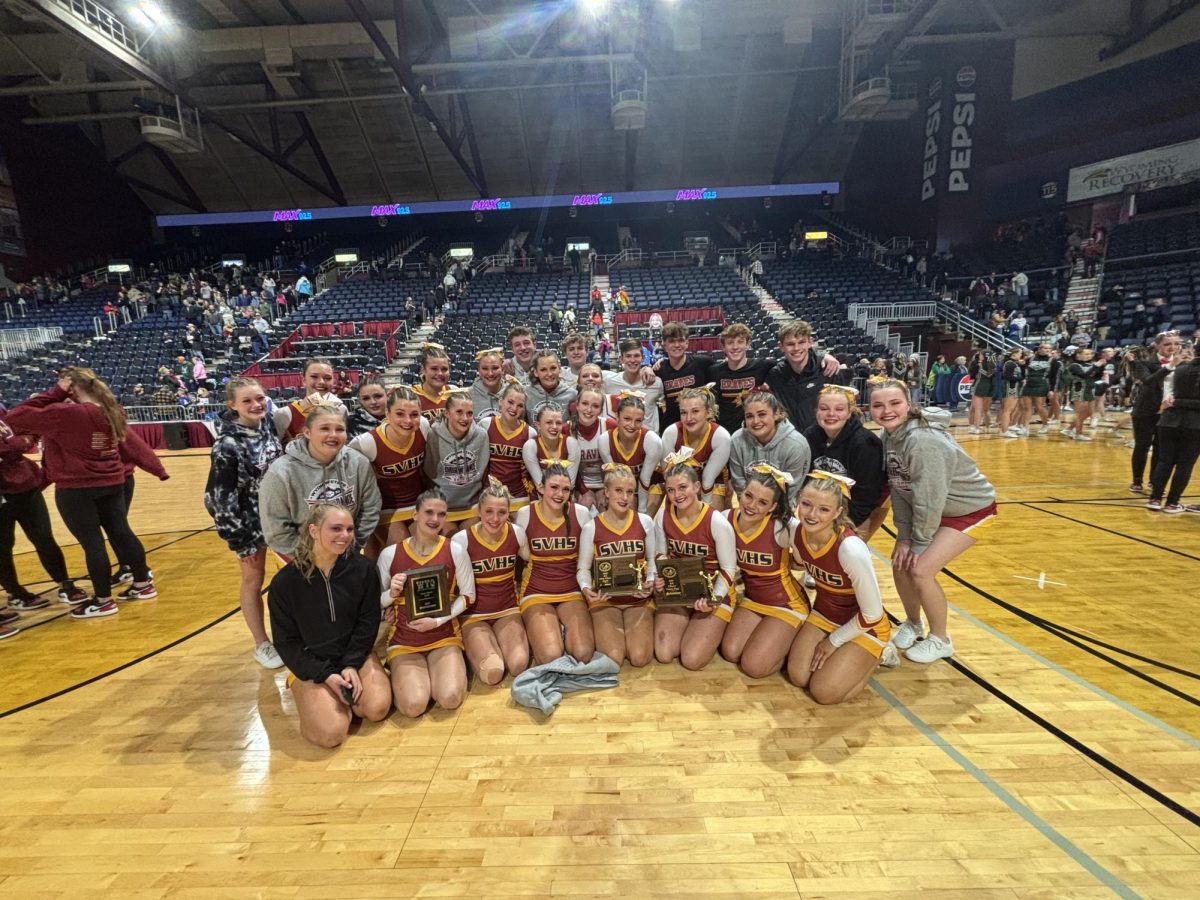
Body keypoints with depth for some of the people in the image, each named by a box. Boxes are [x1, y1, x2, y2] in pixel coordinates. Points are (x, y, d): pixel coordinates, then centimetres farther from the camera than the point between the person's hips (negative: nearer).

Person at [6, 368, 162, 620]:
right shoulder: (112, 412, 3)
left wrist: (55, 393, -9)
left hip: (75, 489, -7)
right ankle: (144, 584, 23)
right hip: (112, 483, 7)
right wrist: (158, 468, 17)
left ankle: (103, 600, 9)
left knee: (92, 542, 0)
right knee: (121, 533, 14)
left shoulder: (65, 413, -18)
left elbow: (15, 418, -13)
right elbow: (133, 442, 10)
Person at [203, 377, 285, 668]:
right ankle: (262, 644, 26)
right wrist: (240, 539, -15)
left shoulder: (269, 428, -3)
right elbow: (220, 496, -18)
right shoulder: (228, 445, -21)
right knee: (253, 580, 10)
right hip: (249, 521, -6)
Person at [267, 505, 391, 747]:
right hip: (309, 666, -2)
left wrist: (352, 665, -14)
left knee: (377, 708, -19)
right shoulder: (284, 582, -14)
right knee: (331, 733, -19)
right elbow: (286, 642, -8)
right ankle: (312, 696, 13)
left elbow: (368, 623, -3)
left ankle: (346, 693, 13)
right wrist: (325, 675, -15)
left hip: (356, 655, 2)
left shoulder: (363, 569, -10)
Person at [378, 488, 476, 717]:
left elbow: (468, 596, -1)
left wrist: (438, 621, -13)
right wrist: (391, 594, -19)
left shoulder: (455, 551, -8)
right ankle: (402, 676, 15)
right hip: (403, 640, 0)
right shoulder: (389, 554, -7)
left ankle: (446, 667, 14)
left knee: (451, 699, -20)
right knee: (413, 706, -19)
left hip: (444, 637, 0)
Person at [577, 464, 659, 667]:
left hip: (638, 599, 2)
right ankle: (601, 630, 17)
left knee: (639, 658, -15)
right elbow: (583, 568, -2)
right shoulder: (591, 528, -8)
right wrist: (586, 589, -23)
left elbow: (653, 559, 8)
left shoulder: (645, 522, -2)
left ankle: (629, 628, 19)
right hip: (605, 600, -1)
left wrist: (651, 581, -12)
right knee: (613, 659, -18)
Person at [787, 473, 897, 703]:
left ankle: (877, 655, 13)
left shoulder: (851, 549, -36)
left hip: (863, 626, -5)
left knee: (824, 692, -11)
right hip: (823, 614, 5)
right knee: (798, 677, -7)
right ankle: (842, 655, 19)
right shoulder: (798, 532, -18)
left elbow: (872, 615, -23)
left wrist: (833, 641, -11)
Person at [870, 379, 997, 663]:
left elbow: (929, 498, -30)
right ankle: (912, 623, 28)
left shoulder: (923, 441, -34)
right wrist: (904, 536, -6)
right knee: (900, 561, 2)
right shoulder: (889, 436, -8)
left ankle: (940, 640, 11)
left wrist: (920, 542, -18)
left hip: (970, 509, -7)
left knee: (920, 570, -15)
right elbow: (898, 489, -4)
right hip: (933, 509, 7)